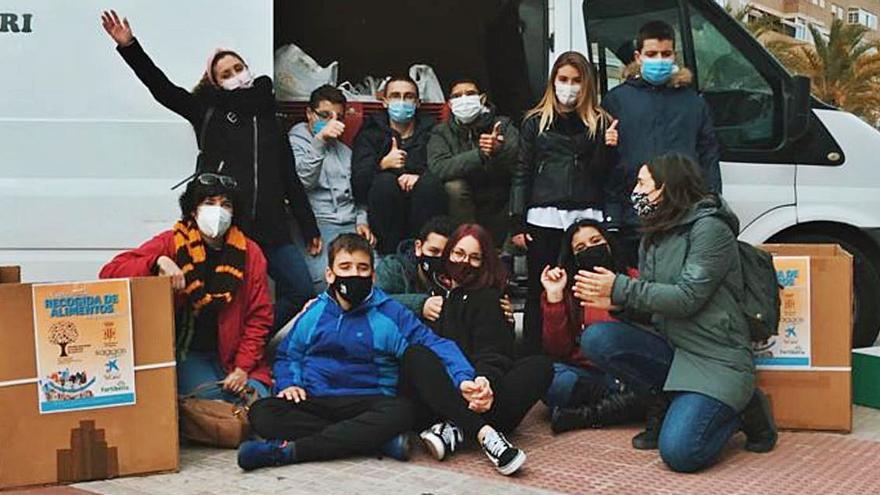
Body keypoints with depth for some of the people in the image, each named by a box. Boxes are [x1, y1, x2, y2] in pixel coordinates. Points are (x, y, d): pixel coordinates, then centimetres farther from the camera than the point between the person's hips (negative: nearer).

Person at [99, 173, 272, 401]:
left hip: (234, 354, 2)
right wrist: (158, 261, -28)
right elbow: (110, 272, -12)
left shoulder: (249, 253, 2)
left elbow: (259, 316, 2)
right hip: (188, 353, -2)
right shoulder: (172, 243, -4)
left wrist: (243, 367, -7)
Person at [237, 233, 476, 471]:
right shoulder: (314, 313, 11)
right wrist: (288, 383, 0)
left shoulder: (391, 314, 2)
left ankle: (287, 451, -34)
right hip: (314, 404, 2)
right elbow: (287, 355, 22)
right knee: (262, 413, -25)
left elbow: (434, 345, -7)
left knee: (400, 411, -35)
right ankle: (380, 441, -30)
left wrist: (463, 378, -25)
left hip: (366, 404, -2)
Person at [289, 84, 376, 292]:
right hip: (315, 225, -5)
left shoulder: (344, 150, 28)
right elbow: (302, 180, -9)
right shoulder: (294, 142, 9)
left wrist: (361, 221, 11)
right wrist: (320, 141, -15)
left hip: (350, 227, 5)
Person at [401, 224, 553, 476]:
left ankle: (456, 430, -34)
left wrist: (486, 380, -28)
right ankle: (484, 433, -43)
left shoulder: (487, 298, 13)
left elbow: (492, 353, -3)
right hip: (431, 396, -1)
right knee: (418, 358, -31)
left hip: (472, 392, 1)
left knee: (541, 366, -21)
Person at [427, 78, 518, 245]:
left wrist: (500, 150, -37)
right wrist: (480, 154, -31)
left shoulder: (503, 125, 4)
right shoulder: (441, 132, 2)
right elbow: (438, 168, -19)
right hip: (462, 212, -2)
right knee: (454, 187, -27)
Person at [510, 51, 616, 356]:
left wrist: (609, 148, -10)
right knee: (539, 293, 3)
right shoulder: (536, 122, 11)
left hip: (586, 219, 0)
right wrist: (517, 223, 0)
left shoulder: (600, 122, 11)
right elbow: (521, 173, 7)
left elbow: (603, 174, 9)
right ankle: (533, 359, 10)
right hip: (543, 219, 0)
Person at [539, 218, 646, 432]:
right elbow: (556, 351, 0)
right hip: (582, 373, 0)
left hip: (625, 373, 0)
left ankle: (580, 416, -19)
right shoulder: (568, 289, 9)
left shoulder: (633, 279, 7)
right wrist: (554, 297, -8)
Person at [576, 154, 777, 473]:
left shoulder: (710, 227, -11)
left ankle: (741, 407, 5)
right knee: (596, 339, -16)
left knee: (678, 452, -23)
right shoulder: (654, 237, 13)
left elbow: (687, 298, -19)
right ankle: (668, 401, 0)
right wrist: (615, 302, -8)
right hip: (670, 348, 7)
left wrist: (620, 288, -17)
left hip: (716, 358, -7)